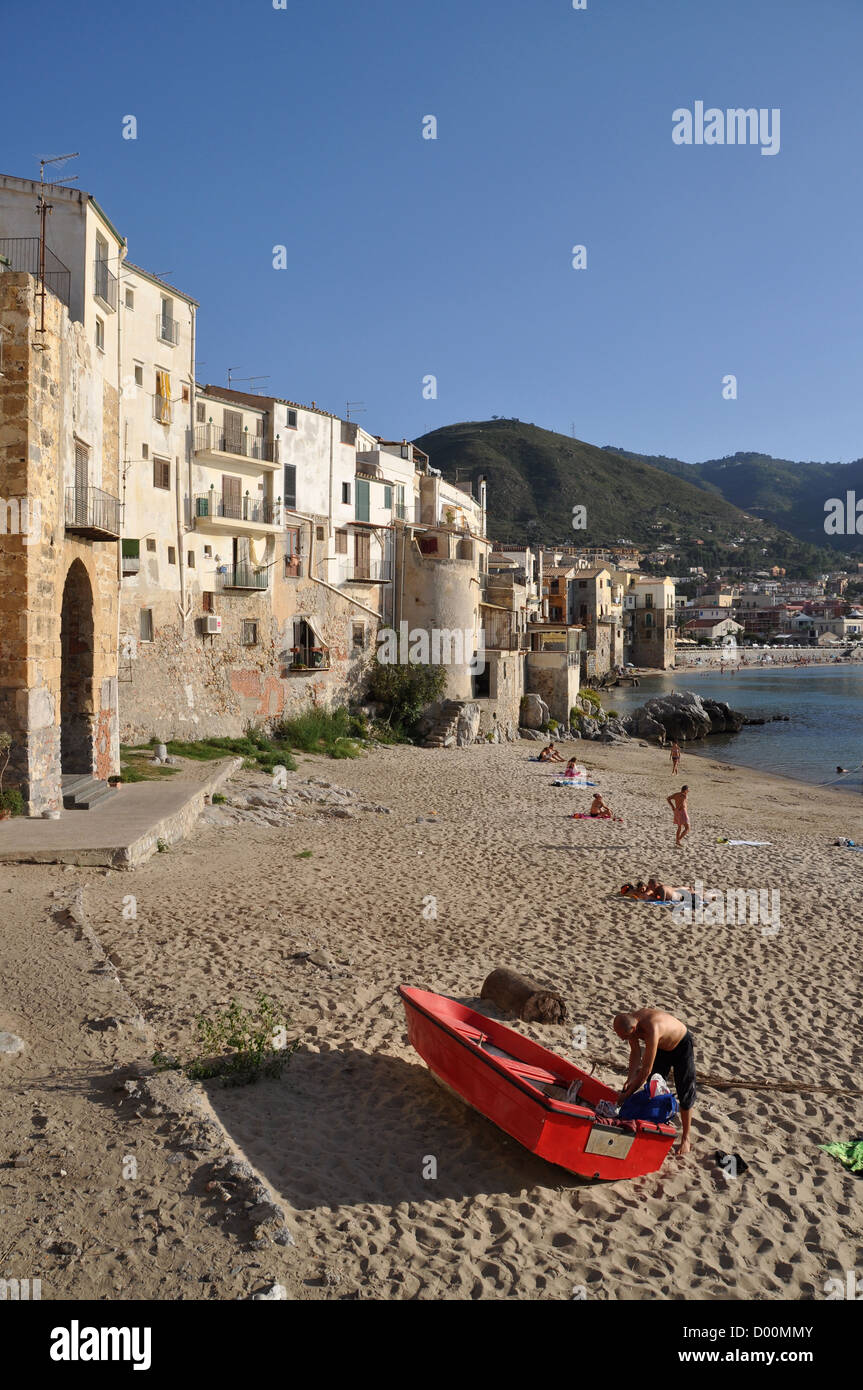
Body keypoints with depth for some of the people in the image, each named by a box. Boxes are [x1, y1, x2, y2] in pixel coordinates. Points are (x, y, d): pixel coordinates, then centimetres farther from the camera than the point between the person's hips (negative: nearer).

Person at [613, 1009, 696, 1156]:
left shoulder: (651, 1029, -45)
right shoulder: (629, 1023, -23)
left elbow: (646, 1070, -37)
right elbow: (635, 1054, -8)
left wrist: (629, 1092, -28)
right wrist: (630, 1079, -18)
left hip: (682, 1046, -6)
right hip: (661, 1047, 7)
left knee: (685, 1095, 1)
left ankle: (685, 1138, 15)